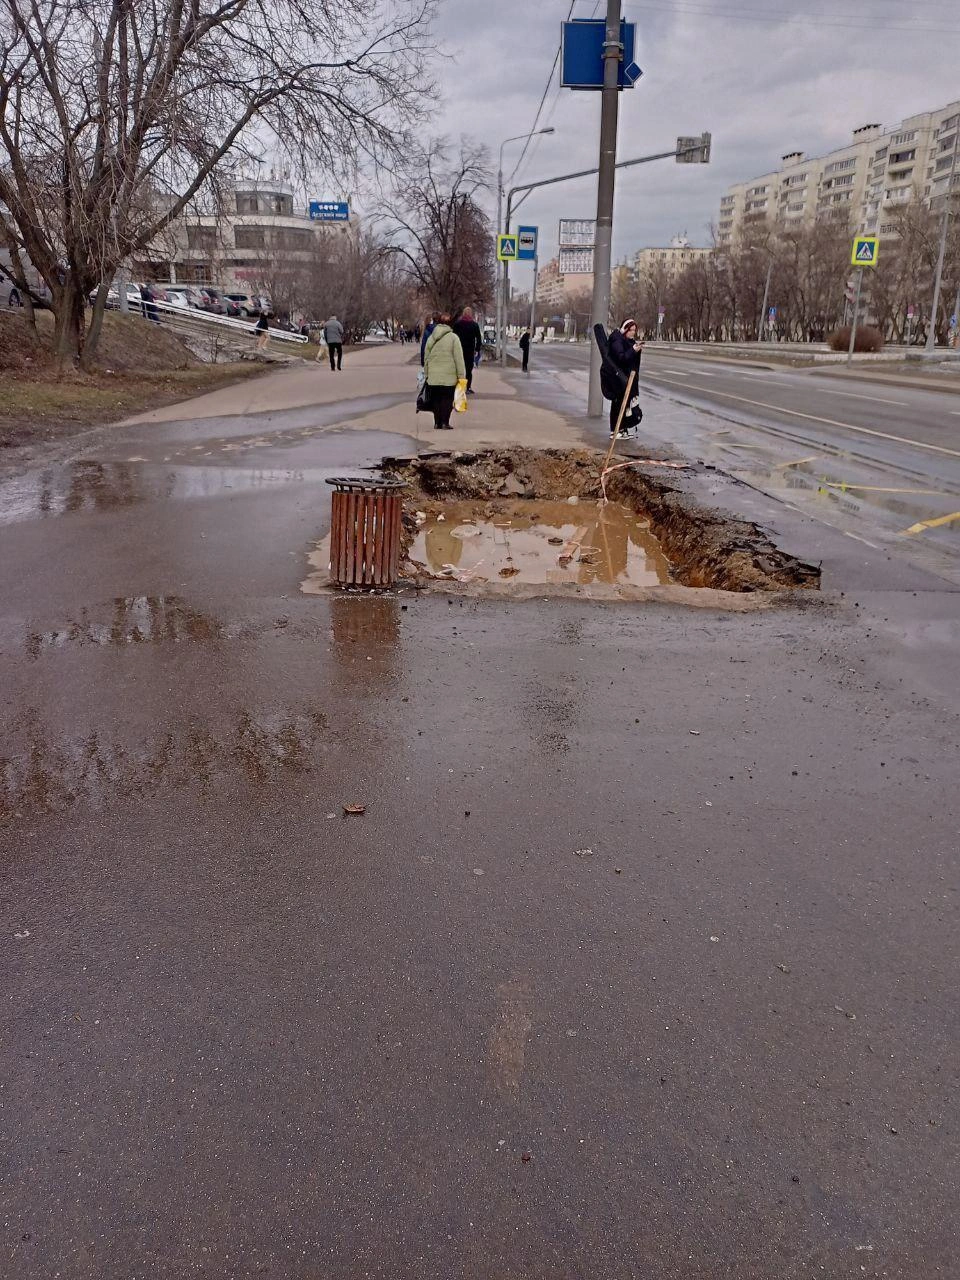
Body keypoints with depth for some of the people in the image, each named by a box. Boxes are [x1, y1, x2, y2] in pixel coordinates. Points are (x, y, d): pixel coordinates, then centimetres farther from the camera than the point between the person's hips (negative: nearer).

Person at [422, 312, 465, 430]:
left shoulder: (431, 338, 7)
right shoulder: (453, 337, -6)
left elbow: (426, 357, 12)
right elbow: (459, 358, -8)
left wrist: (426, 373, 20)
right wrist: (461, 375, -4)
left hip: (433, 376, 4)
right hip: (449, 376, -3)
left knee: (436, 399, 11)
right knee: (447, 399, 3)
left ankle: (437, 422, 13)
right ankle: (445, 423, -1)